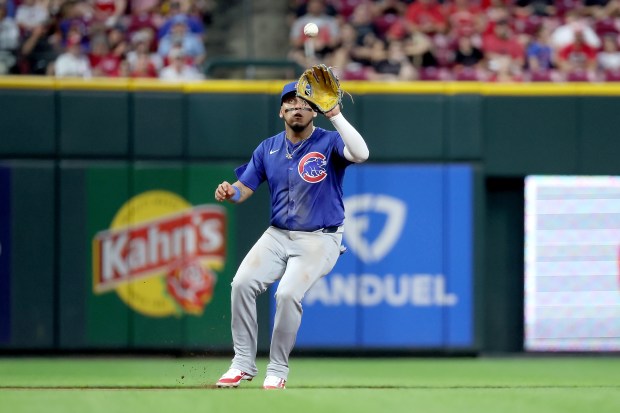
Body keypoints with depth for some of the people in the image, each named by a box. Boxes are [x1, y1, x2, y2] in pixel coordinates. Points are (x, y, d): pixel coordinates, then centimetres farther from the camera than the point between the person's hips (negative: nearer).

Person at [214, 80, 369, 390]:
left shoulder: (329, 143, -7)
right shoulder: (268, 149, 7)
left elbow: (360, 154, -28)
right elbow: (244, 189, 8)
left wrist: (335, 115, -30)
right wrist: (229, 192, -15)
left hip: (319, 239, -5)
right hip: (278, 234, 5)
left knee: (287, 293, -25)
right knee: (242, 283, -17)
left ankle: (278, 370, -7)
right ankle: (243, 364, -4)